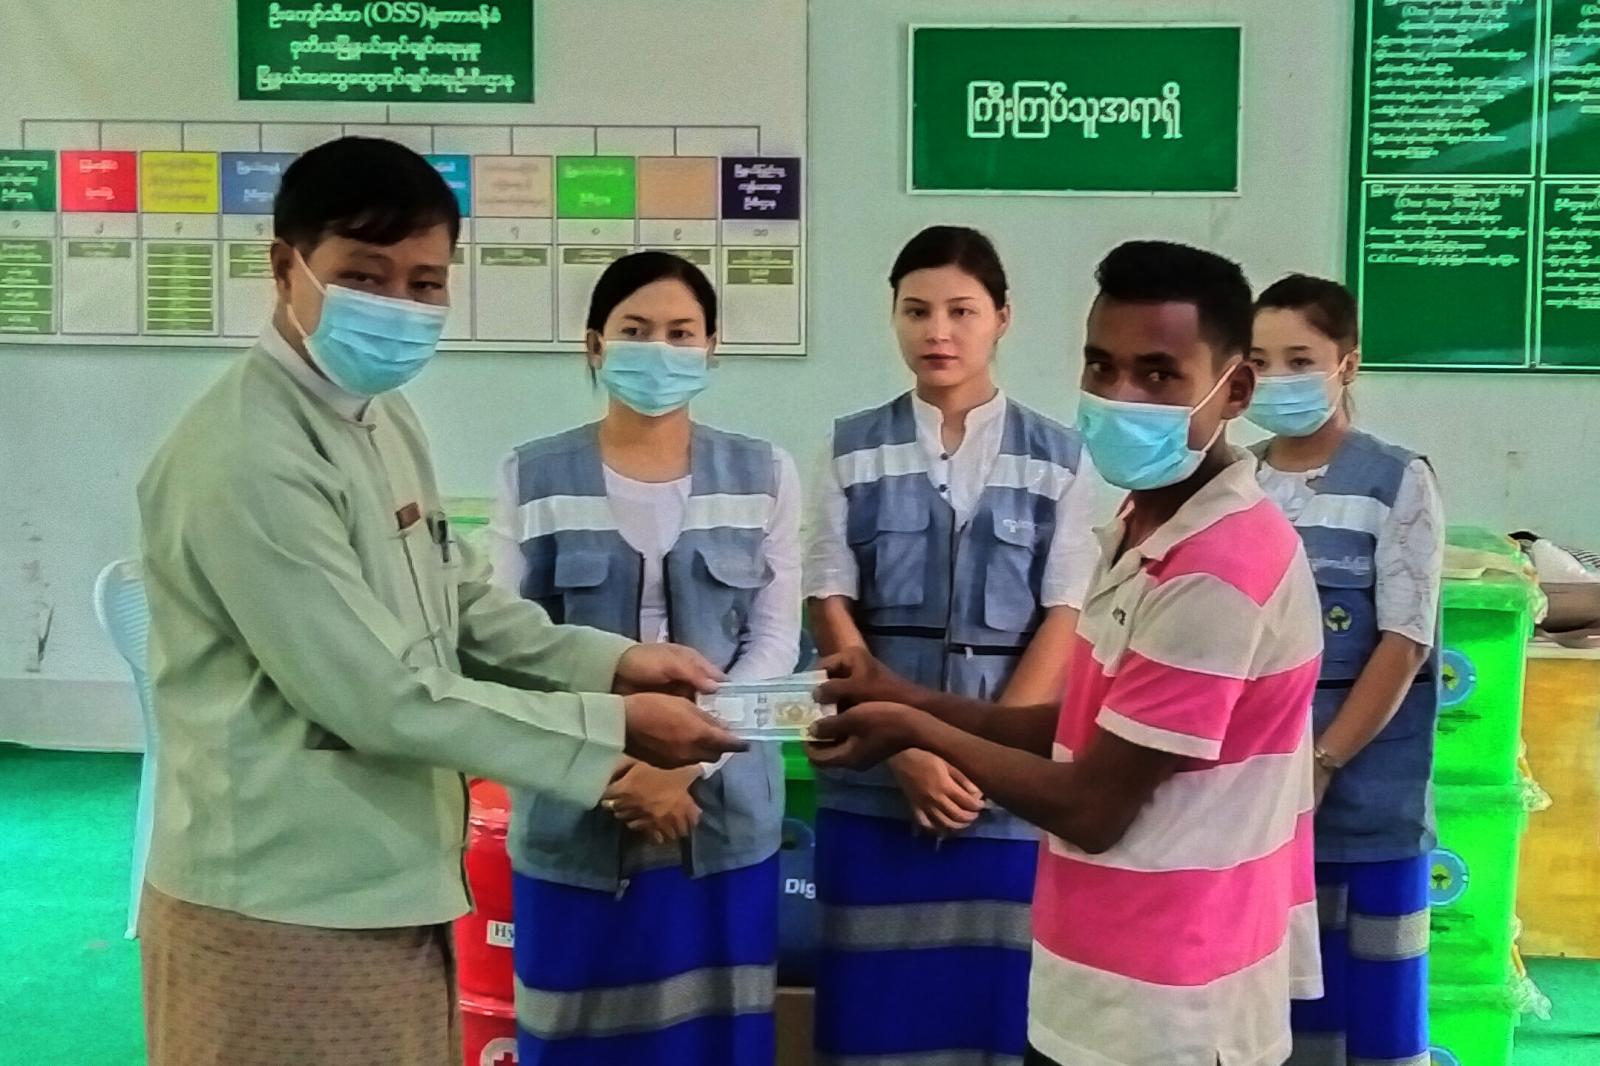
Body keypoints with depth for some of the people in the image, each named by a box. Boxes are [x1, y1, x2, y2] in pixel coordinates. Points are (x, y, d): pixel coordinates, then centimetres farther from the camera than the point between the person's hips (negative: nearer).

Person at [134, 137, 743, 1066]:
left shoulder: (383, 418, 8)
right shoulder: (250, 463, -23)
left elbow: (464, 605, 15)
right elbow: (385, 700, -23)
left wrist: (612, 662, 0)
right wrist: (613, 728, -16)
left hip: (387, 886, 9)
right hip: (287, 911, -9)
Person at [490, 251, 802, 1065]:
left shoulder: (764, 476, 3)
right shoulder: (533, 479, -1)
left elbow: (775, 641, 1)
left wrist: (688, 762, -11)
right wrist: (612, 773, -11)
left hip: (723, 809, 1)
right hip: (575, 813, -1)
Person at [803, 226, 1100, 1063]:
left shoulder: (1058, 461, 0)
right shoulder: (853, 452, 2)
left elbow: (1064, 625, -3)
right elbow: (831, 614, 0)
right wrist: (906, 749, -9)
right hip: (875, 781, 1)